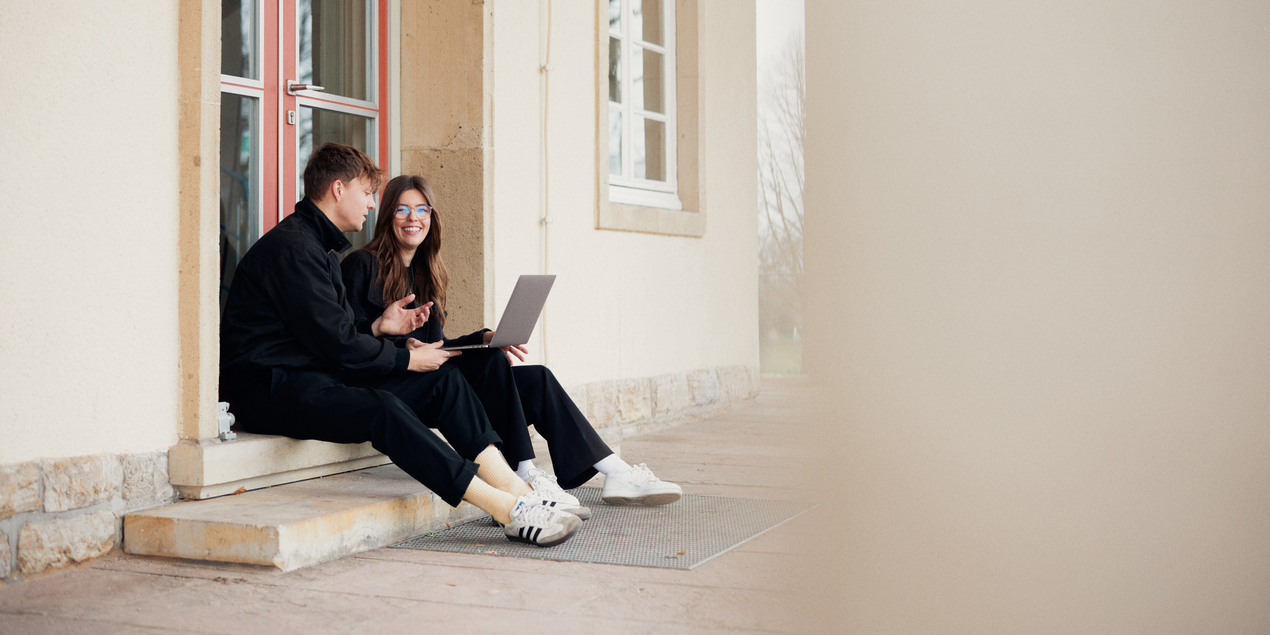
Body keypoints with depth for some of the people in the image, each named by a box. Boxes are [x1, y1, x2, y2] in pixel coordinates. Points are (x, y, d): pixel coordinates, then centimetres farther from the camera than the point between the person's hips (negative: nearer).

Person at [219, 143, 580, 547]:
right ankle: (509, 511, -39)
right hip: (270, 388, -10)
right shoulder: (292, 248, -13)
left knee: (444, 379, -5)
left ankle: (517, 491, -20)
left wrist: (377, 327, 5)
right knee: (382, 408, -35)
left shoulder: (317, 247, 21)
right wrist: (407, 360, -8)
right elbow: (336, 343, -18)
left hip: (317, 376, 10)